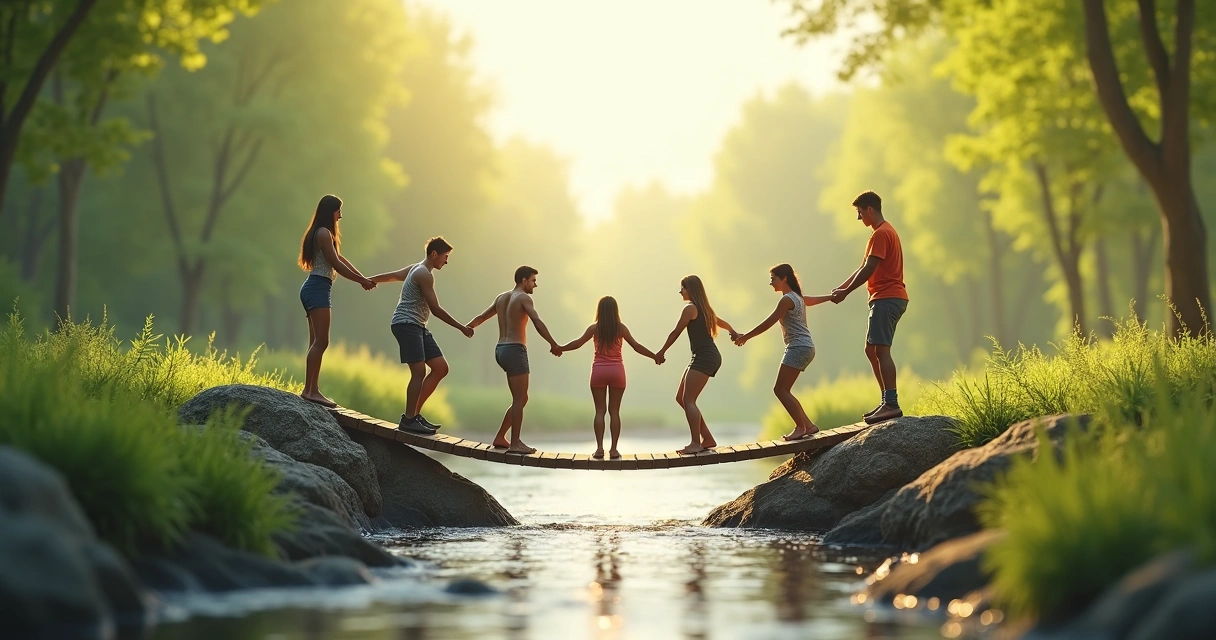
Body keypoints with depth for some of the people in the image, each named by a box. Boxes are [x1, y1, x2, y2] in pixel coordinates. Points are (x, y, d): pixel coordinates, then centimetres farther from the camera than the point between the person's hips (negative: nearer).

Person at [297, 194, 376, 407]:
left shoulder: (322, 234, 22)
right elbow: (336, 264, -13)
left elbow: (340, 259, 24)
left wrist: (363, 278, 19)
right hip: (318, 288, -11)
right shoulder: (324, 234, -10)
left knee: (316, 342, 8)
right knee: (321, 342, -16)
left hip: (314, 289, 11)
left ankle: (310, 390, 6)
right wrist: (361, 280, -6)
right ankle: (311, 390, -22)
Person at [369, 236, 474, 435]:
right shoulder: (424, 274, -12)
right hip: (406, 324, -10)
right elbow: (436, 309, -16)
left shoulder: (416, 269, 19)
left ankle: (415, 413, 6)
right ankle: (408, 420, -14)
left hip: (417, 327, 10)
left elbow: (390, 276, 31)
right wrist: (461, 327, -13)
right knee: (419, 372, -17)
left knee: (441, 368, 3)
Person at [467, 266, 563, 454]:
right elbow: (538, 323, -20)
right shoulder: (524, 298, -6)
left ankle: (500, 437, 14)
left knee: (521, 399, 13)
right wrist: (553, 344, -22)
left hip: (501, 350, 9)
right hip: (515, 350, -9)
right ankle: (515, 443, -10)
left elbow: (481, 317, 32)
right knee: (519, 399, -8)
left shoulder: (501, 297, 18)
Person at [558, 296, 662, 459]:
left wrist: (559, 348, 4)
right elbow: (636, 346, -2)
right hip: (616, 371, 0)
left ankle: (599, 448, -4)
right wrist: (655, 356, 8)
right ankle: (613, 449, 1)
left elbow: (578, 343, -8)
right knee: (614, 411, 4)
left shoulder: (594, 328, -2)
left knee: (600, 411, 4)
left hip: (599, 371, 0)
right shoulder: (621, 328, -1)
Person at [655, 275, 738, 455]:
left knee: (688, 400, -13)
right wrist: (734, 333, 56)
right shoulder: (704, 309, 21)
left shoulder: (690, 308, -8)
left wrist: (662, 352, 6)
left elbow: (676, 332, -6)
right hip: (707, 357, 10)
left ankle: (696, 443, -19)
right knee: (681, 398, 10)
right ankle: (707, 439, 9)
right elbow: (723, 323, 38)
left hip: (704, 357, -10)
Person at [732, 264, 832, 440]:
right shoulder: (798, 297, 16)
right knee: (782, 390, 9)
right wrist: (832, 297, 56)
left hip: (798, 347, -10)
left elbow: (768, 323, -12)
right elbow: (813, 300, 37)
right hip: (806, 348, 10)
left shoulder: (786, 300, -12)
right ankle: (808, 425, 7)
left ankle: (801, 427, -14)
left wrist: (745, 337, -5)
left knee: (780, 390, -11)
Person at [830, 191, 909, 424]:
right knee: (872, 349, 12)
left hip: (887, 298, -11)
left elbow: (868, 269, -18)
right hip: (889, 299, 11)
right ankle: (887, 402, 12)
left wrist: (845, 292, -11)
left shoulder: (881, 234, -12)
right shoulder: (885, 232, 21)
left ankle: (892, 404, -20)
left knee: (881, 350, -14)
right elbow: (864, 268, 23)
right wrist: (841, 288, 16)